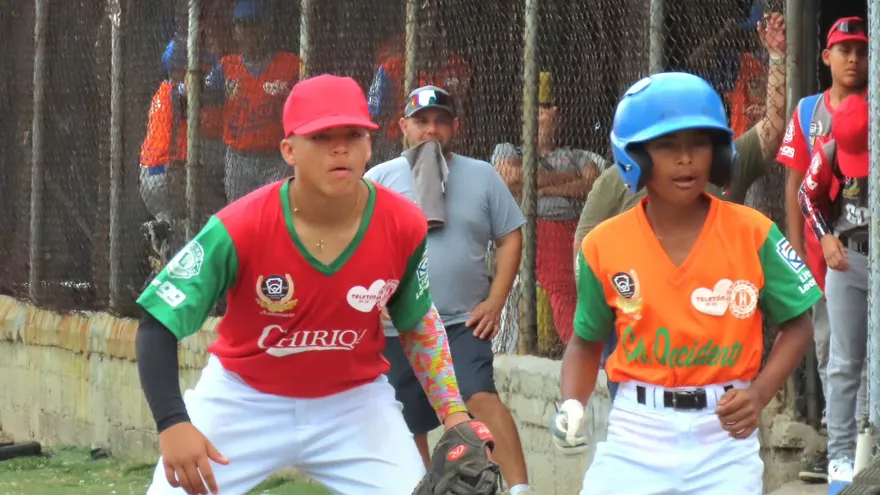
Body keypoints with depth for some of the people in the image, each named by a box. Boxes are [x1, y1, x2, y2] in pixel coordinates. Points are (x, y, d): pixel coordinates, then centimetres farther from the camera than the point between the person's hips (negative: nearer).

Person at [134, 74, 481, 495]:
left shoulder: (404, 226, -16)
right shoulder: (240, 229, -26)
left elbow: (417, 322, 5)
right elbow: (158, 326, -23)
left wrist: (452, 410, -3)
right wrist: (172, 424, -37)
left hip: (355, 400, 2)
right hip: (243, 398, -2)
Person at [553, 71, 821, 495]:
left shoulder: (752, 234, -4)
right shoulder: (605, 245, -1)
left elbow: (797, 325, 4)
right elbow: (587, 341, 12)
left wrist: (759, 394, -12)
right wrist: (572, 405, -7)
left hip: (724, 436, 0)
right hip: (636, 433, 1)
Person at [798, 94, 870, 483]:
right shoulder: (829, 154, -12)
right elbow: (809, 197, 6)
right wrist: (825, 237, -9)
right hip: (848, 260, 1)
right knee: (846, 363, 3)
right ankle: (841, 453, 8)